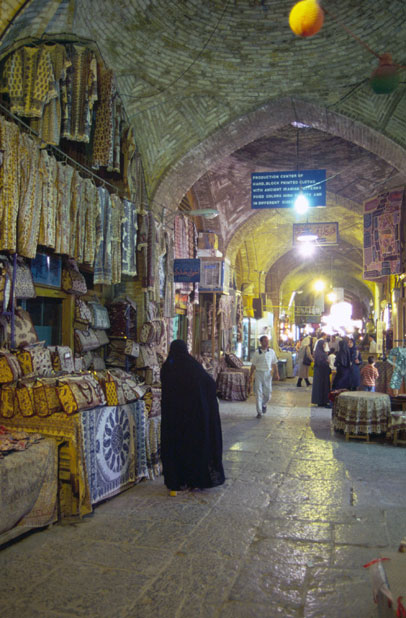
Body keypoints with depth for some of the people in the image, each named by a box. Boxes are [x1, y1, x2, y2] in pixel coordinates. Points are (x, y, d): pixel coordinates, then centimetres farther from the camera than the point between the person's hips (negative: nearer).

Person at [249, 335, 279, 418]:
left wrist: (276, 373, -3)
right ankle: (259, 412, 7)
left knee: (267, 393, 6)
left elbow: (274, 364, 9)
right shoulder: (257, 352, -1)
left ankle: (264, 405, 37)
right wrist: (251, 376, 3)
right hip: (258, 373, -2)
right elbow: (253, 365, 4)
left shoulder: (271, 352, 5)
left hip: (268, 374, 2)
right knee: (258, 393, -2)